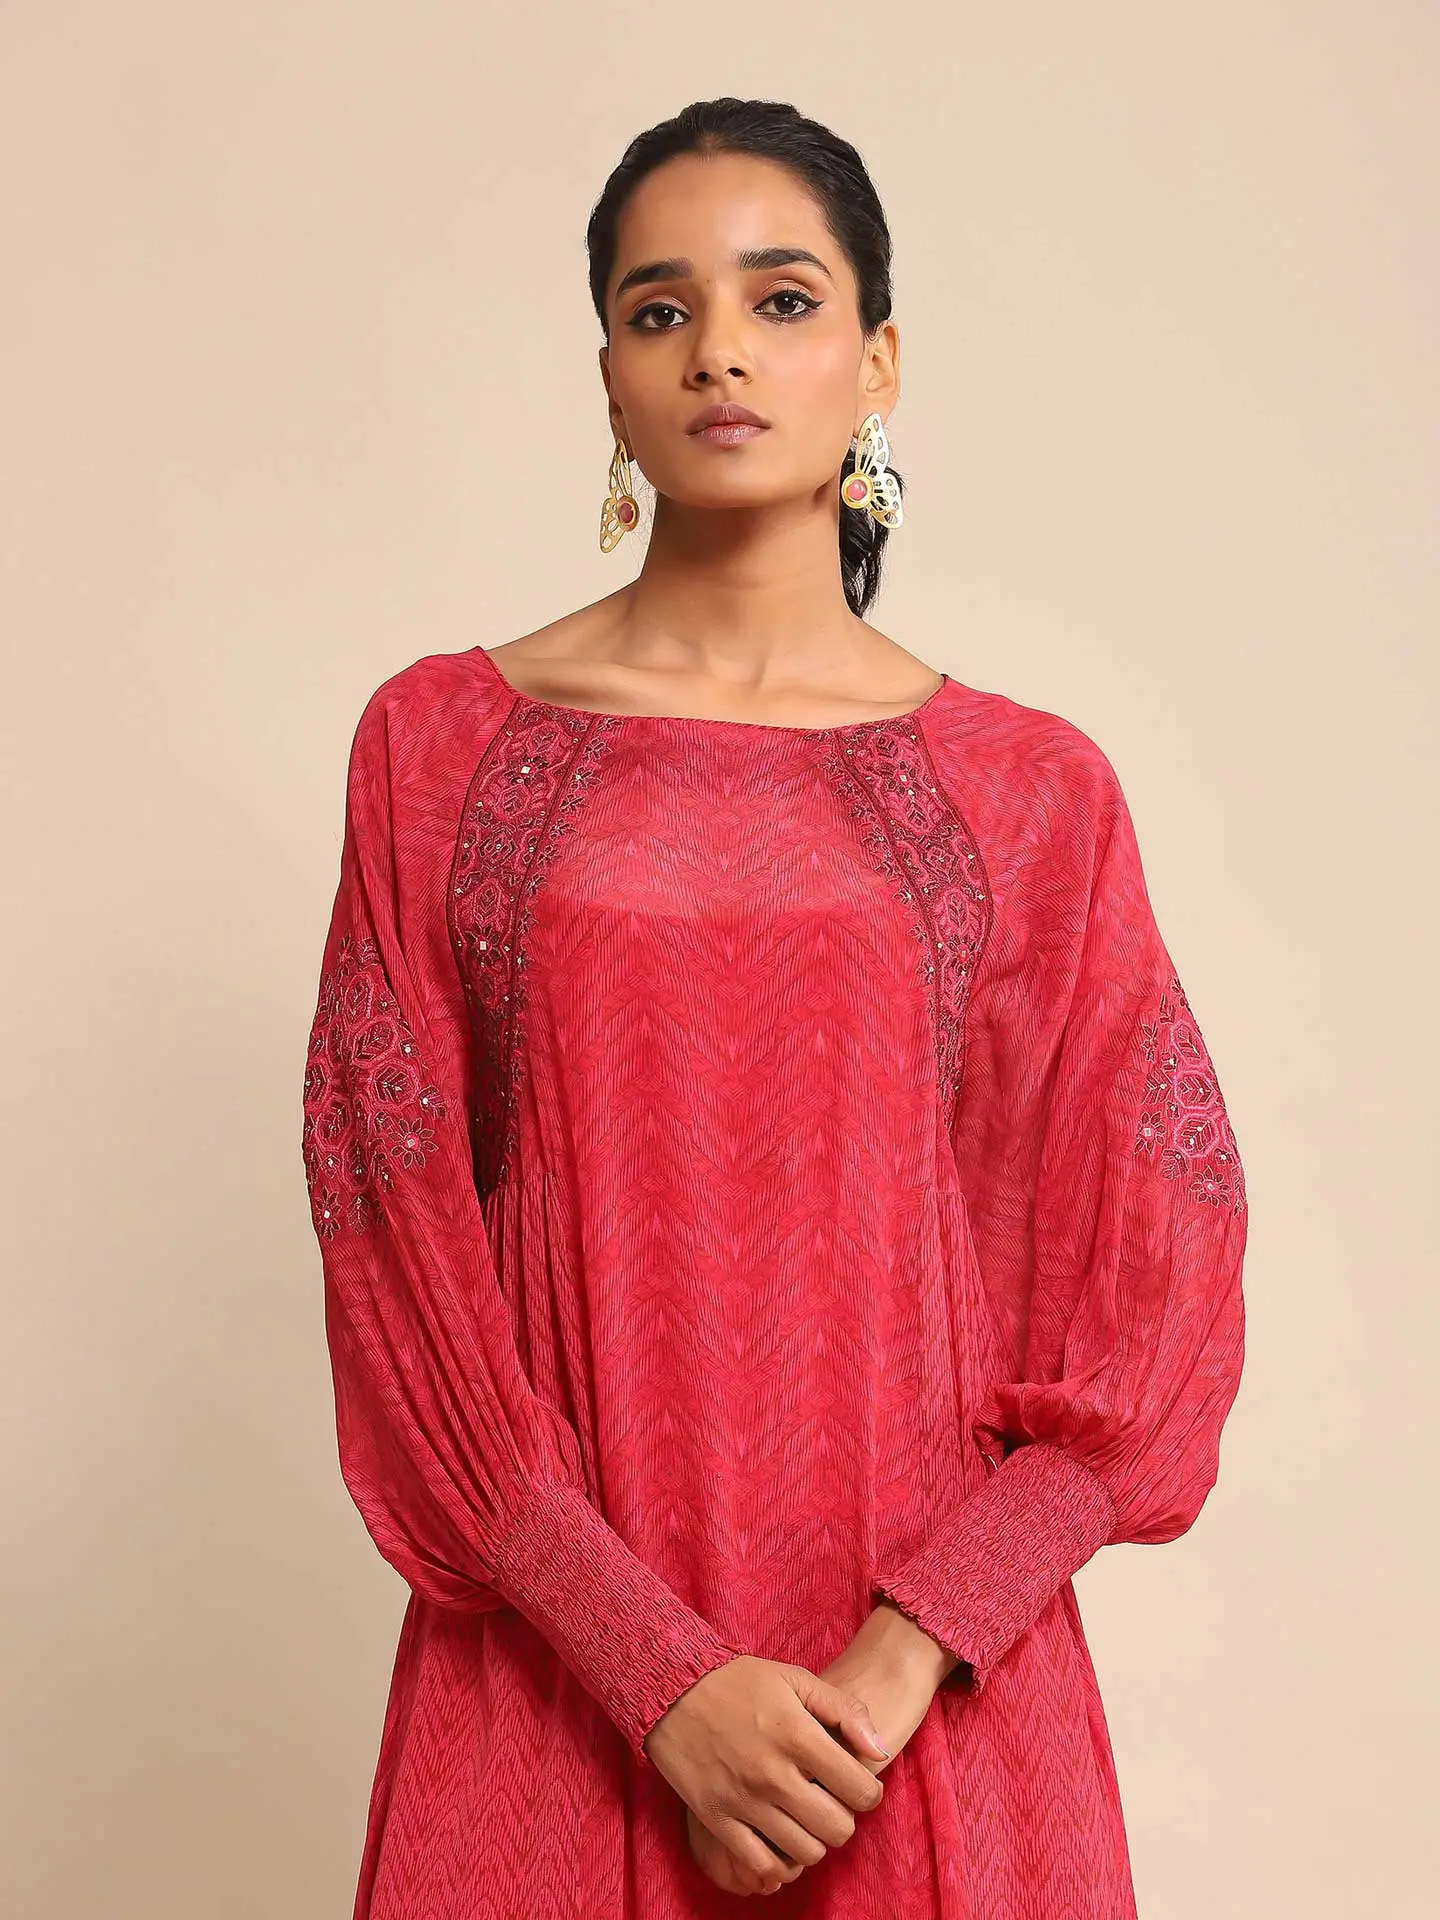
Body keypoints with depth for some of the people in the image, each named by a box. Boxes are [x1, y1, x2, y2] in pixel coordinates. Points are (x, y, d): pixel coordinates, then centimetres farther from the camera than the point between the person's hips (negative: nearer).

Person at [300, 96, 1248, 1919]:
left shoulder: (1033, 789, 0)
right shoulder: (440, 741, 0)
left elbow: (1157, 1286, -1)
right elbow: (390, 1230, -4)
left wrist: (903, 1657, -12)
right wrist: (658, 1667, -12)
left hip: (929, 1682, 0)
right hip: (555, 1669, 0)